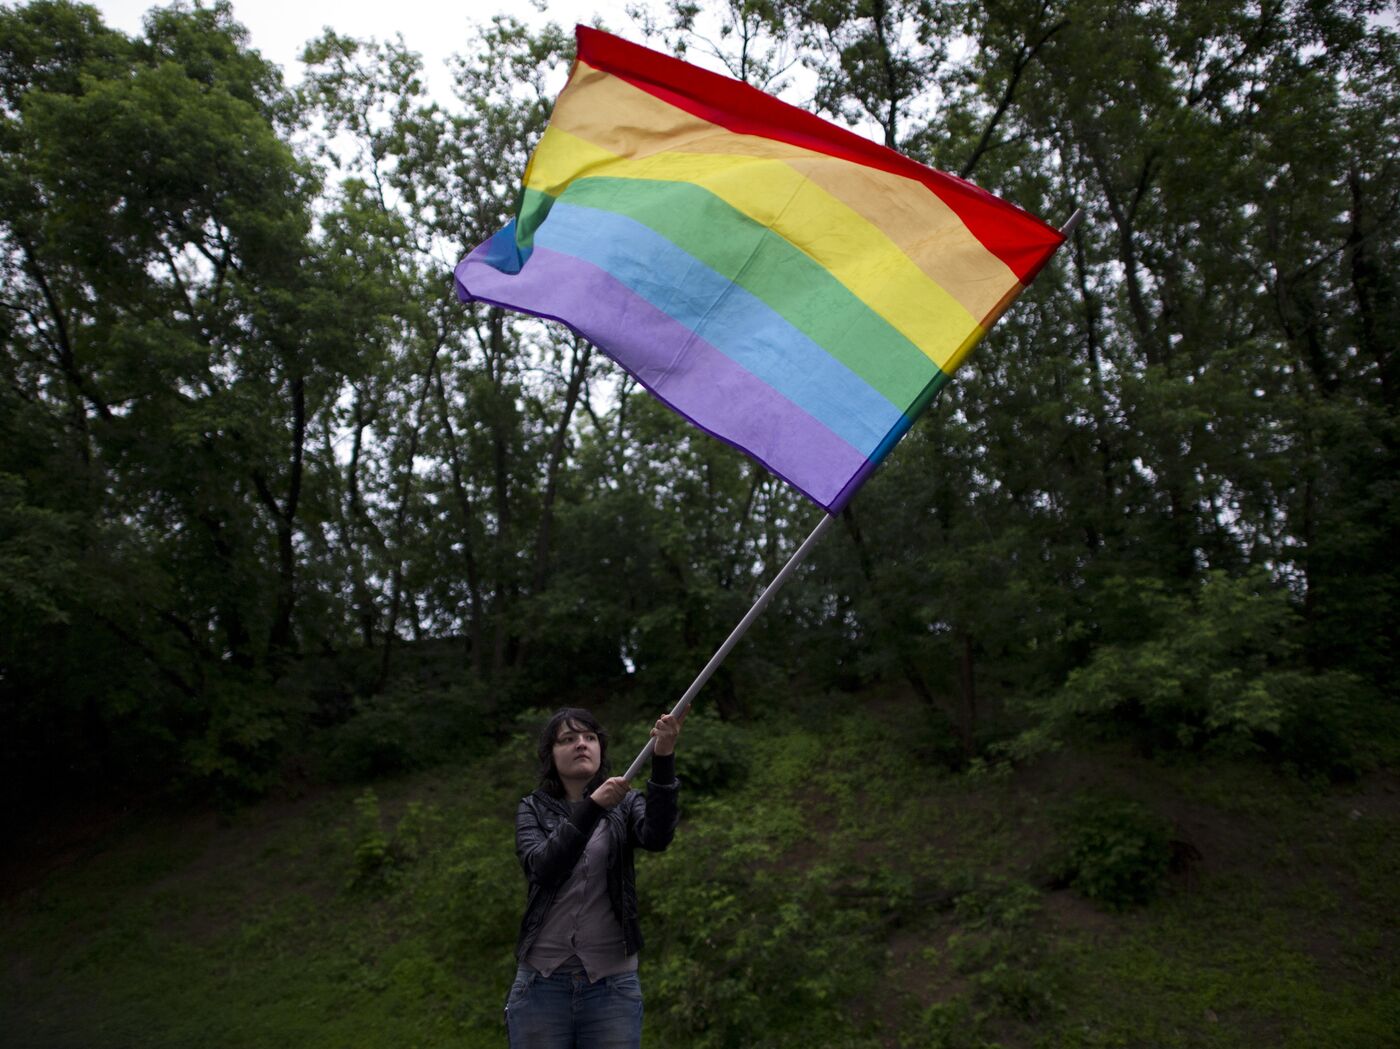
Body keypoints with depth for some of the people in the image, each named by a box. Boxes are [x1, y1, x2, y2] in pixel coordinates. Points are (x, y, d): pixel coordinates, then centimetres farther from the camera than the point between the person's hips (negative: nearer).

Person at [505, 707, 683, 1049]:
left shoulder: (625, 805, 4)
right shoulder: (532, 810, 5)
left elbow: (657, 837, -19)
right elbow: (544, 866, -15)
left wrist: (664, 757, -33)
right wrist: (593, 806, -29)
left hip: (613, 985, 0)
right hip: (542, 984, 0)